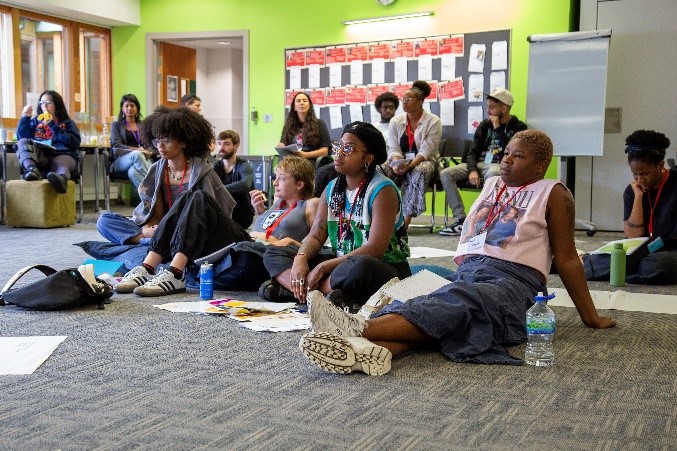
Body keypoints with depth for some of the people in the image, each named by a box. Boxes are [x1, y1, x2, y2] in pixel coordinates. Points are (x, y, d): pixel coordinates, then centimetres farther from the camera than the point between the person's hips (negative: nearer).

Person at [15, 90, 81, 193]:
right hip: (40, 157, 3)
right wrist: (25, 117, 7)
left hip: (63, 155, -3)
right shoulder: (35, 121, 29)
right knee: (23, 142, -24)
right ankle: (31, 169, -55)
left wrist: (53, 126, 0)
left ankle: (61, 178, -77)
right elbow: (22, 137, 15)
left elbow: (75, 143, 2)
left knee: (59, 163, -38)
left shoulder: (67, 123, 21)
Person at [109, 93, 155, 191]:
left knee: (133, 172, -38)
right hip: (121, 160, -1)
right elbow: (116, 145, 0)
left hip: (144, 159, 1)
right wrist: (137, 150, -14)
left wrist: (148, 152, -13)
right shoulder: (116, 125, 16)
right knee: (136, 154, -38)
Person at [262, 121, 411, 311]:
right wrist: (301, 258, -18)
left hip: (387, 268, -7)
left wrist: (323, 267, -24)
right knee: (274, 253, -1)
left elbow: (375, 249, -22)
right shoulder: (332, 188, 9)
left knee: (358, 268, -43)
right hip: (340, 262, 8)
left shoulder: (382, 190, -14)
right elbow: (316, 236, 6)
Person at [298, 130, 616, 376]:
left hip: (512, 281, -5)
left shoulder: (553, 194, 8)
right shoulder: (492, 185, 25)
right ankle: (371, 349, -61)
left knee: (455, 302, -36)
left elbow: (566, 259, 7)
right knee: (430, 310, -30)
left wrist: (590, 317, 7)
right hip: (467, 272, 5)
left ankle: (359, 328, -60)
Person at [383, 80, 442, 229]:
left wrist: (410, 165, -28)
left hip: (425, 162, -3)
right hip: (400, 162, 3)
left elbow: (425, 151, -13)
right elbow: (393, 149, 2)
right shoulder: (395, 121, 8)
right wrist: (397, 163, -21)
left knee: (418, 172, -39)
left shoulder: (433, 121, -5)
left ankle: (406, 221, -38)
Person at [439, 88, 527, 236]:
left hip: (499, 166, -5)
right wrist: (472, 170, -11)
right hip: (479, 164, 5)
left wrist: (497, 128, -10)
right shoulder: (485, 125, 14)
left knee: (492, 174, -42)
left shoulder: (518, 127, 1)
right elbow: (473, 151, 8)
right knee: (445, 174, -18)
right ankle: (460, 220, -21)